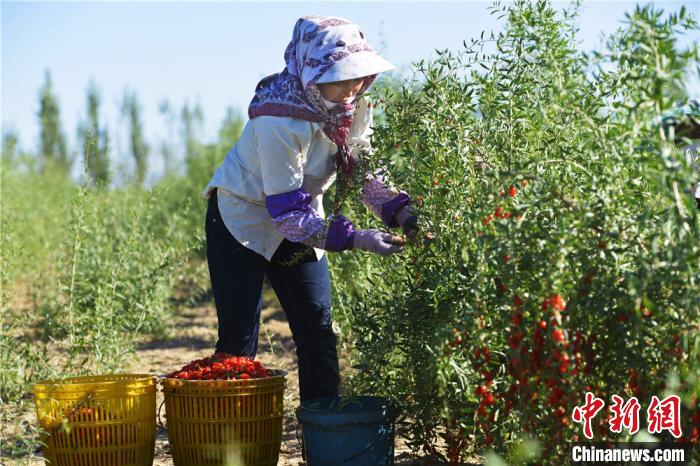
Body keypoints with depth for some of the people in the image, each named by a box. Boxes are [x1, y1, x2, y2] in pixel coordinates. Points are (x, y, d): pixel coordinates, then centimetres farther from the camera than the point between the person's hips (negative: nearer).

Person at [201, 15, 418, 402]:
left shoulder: (353, 108, -12)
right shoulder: (280, 120, -33)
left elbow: (365, 173, -4)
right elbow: (287, 212, -32)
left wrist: (403, 215, -21)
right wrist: (356, 239, -38)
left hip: (298, 218, 6)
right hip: (242, 219, -6)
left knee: (318, 330, 3)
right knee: (239, 339, -8)